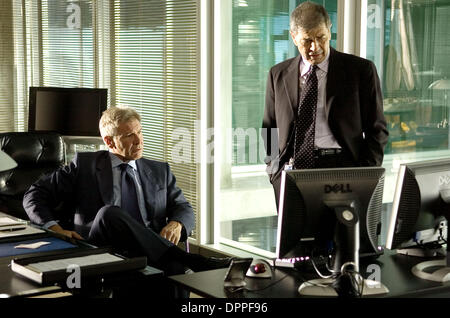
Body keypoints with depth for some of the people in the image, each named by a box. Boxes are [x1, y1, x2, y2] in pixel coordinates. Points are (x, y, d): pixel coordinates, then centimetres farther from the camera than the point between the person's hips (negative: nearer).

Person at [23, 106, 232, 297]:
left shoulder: (160, 171, 23)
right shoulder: (85, 165, 13)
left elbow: (184, 208, 19)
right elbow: (35, 195, 12)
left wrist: (176, 224, -6)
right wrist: (56, 229, -6)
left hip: (148, 254, 1)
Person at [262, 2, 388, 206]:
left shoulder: (361, 70, 6)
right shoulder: (278, 74, 15)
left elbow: (376, 130, 7)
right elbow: (269, 129, 20)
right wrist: (275, 168, 4)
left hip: (341, 167, -2)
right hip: (289, 172, 2)